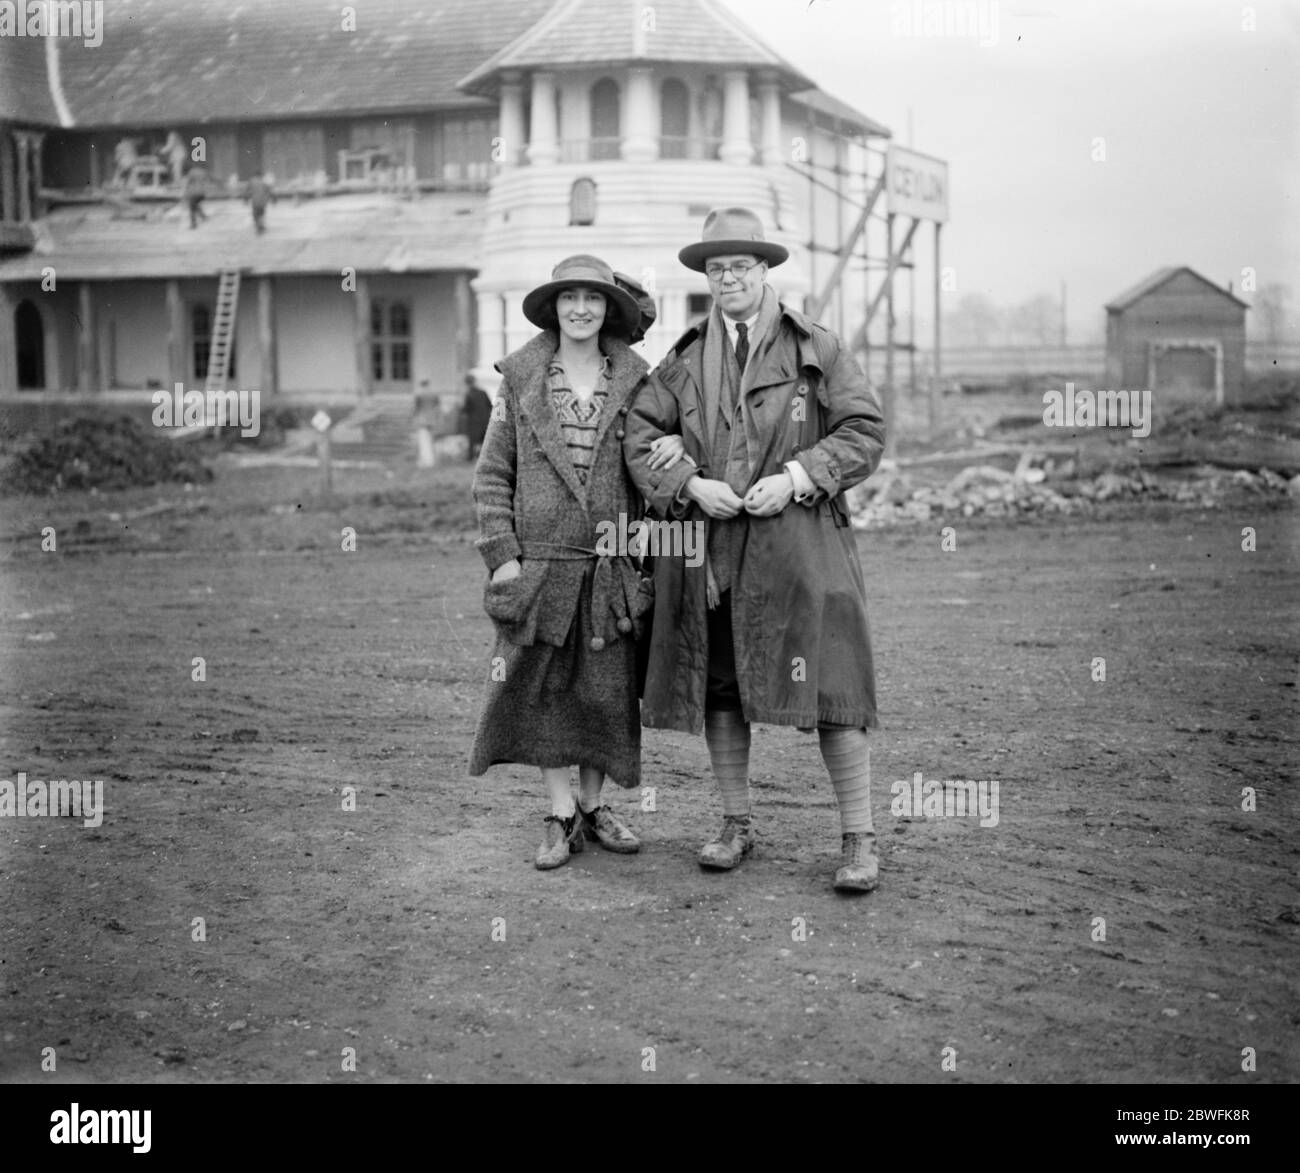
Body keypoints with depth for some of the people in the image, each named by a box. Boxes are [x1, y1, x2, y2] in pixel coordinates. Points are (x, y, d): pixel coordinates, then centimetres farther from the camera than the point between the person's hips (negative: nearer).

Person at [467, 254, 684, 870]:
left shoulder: (632, 378, 5)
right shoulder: (522, 379, 1)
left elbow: (651, 461, 15)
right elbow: (493, 473, 3)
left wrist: (677, 441, -9)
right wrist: (500, 553, -6)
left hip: (612, 563, 1)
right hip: (540, 560, -1)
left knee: (607, 690, 7)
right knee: (539, 688, 2)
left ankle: (593, 804, 24)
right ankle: (562, 815, 14)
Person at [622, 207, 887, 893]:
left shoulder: (816, 350, 4)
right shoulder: (684, 362, 12)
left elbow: (865, 431, 0)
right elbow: (639, 434, 7)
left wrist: (797, 477, -12)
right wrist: (689, 483, -10)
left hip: (798, 541, -3)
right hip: (707, 547, 3)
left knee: (828, 683, -6)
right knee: (717, 689, 9)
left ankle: (859, 841, 3)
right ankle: (737, 826, 25)